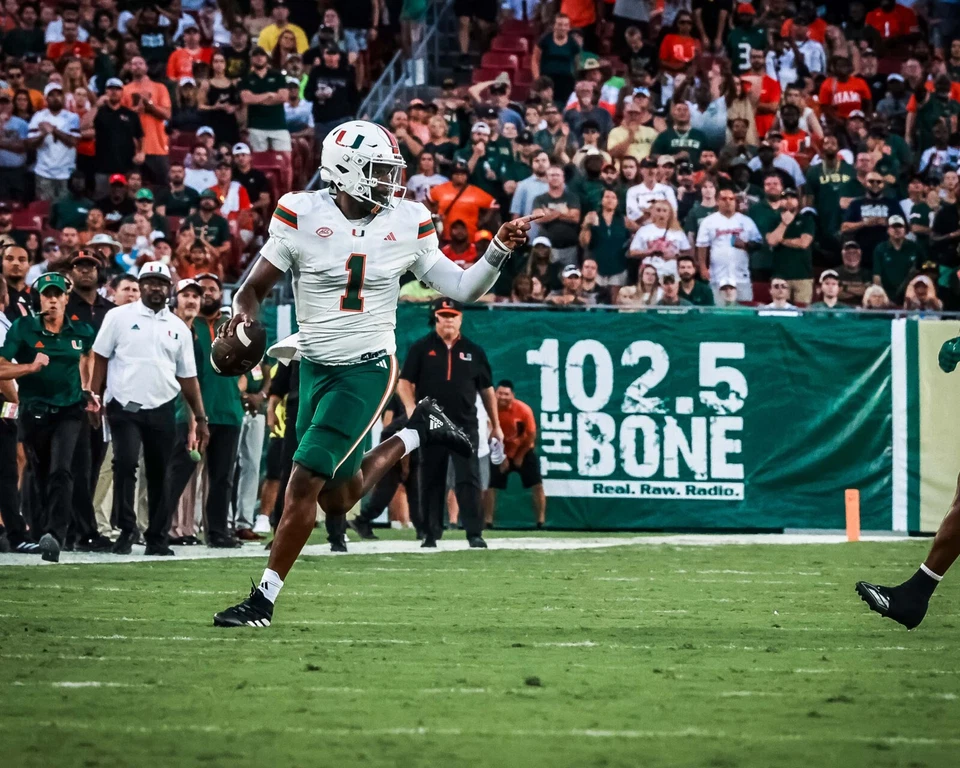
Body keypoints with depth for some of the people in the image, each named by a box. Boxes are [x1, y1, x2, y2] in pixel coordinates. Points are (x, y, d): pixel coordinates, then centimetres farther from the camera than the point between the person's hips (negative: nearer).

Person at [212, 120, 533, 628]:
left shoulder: (407, 224, -3)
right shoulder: (302, 215, -8)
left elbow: (460, 288, 4)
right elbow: (256, 287, -3)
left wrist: (499, 250, -10)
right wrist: (243, 314, -25)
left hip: (367, 368, -2)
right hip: (316, 368, 3)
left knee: (306, 480, -12)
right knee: (340, 499, 11)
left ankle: (263, 599, 0)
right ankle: (416, 434, 38)